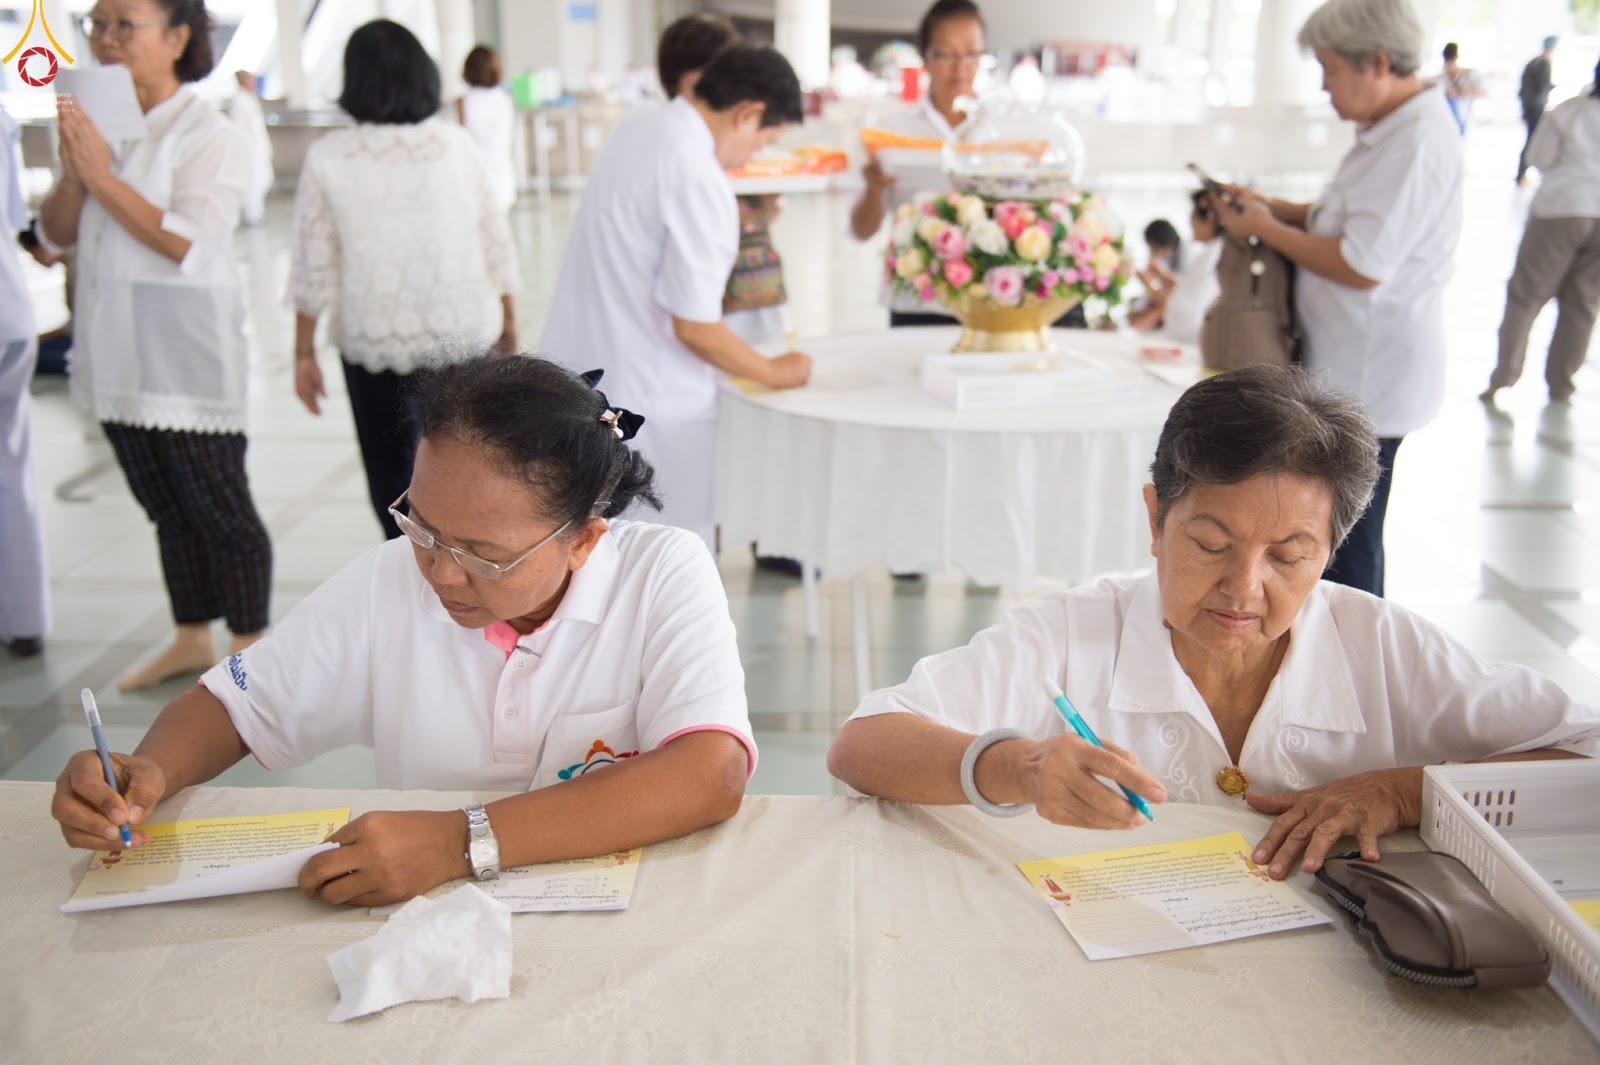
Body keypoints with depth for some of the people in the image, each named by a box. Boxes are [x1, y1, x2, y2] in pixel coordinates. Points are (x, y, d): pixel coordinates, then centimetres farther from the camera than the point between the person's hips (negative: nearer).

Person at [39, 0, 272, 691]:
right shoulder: (95, 125, 10)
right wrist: (73, 171, -11)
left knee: (219, 510, 1)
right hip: (117, 354, 7)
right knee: (167, 510, 17)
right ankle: (192, 639, 29)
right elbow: (55, 234, 8)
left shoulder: (204, 135, -11)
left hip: (184, 359, -7)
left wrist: (102, 175, -20)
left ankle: (250, 651, 12)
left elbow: (190, 245, -22)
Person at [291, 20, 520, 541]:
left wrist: (304, 352, 5)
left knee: (389, 474, 15)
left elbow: (313, 267, -5)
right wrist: (508, 320, 16)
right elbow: (495, 243, 2)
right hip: (463, 333, 1)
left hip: (373, 341, -1)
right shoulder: (455, 143, -3)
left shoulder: (329, 156, -7)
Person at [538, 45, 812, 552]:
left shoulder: (636, 129, 5)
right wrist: (774, 373, -5)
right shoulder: (698, 178, -21)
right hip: (649, 405, -8)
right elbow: (694, 327, -19)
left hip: (574, 379, 9)